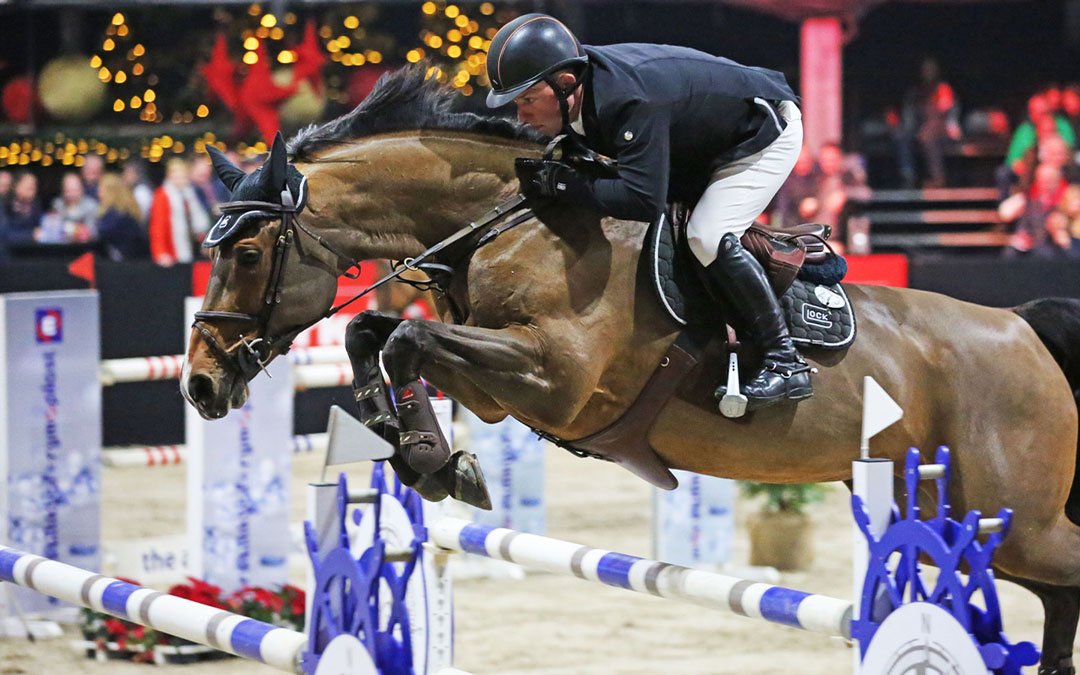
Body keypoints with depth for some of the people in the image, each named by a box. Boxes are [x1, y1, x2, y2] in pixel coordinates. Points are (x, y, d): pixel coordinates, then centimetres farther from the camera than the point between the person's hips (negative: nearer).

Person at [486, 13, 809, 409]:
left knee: (708, 237, -23)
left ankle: (787, 365, -18)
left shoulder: (630, 101, -41)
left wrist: (559, 182, -40)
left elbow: (644, 199, -48)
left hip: (767, 131, -10)